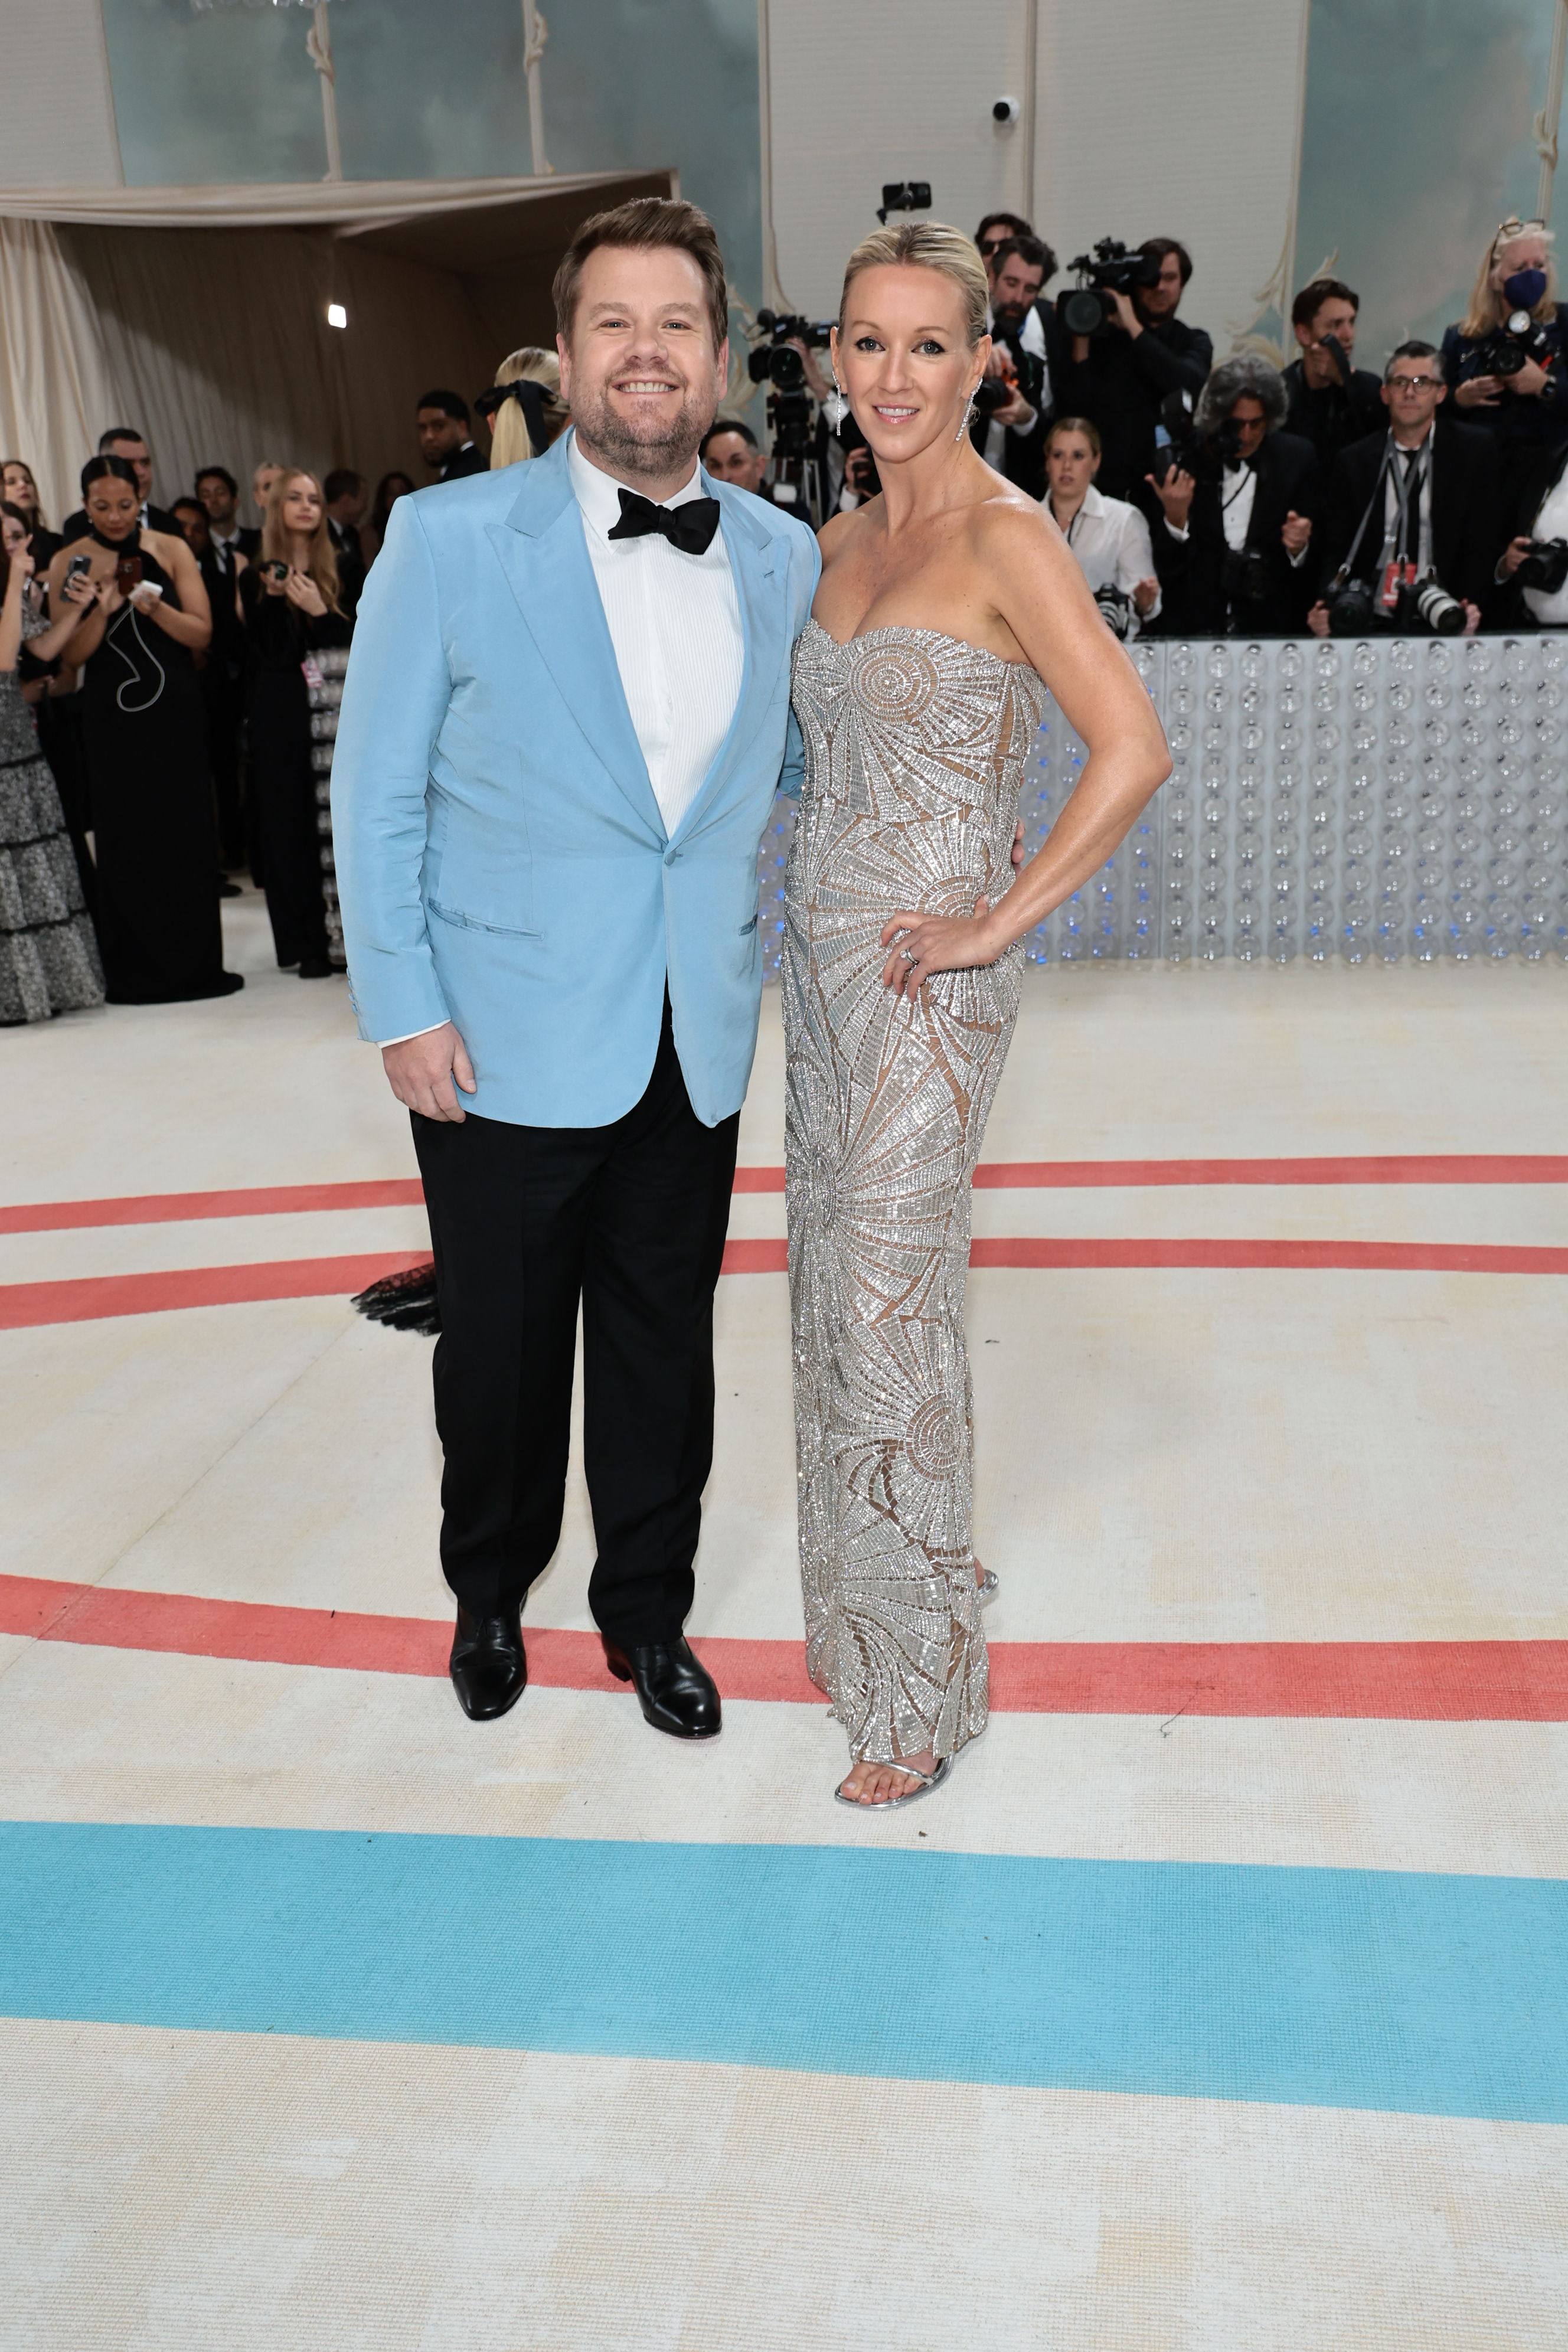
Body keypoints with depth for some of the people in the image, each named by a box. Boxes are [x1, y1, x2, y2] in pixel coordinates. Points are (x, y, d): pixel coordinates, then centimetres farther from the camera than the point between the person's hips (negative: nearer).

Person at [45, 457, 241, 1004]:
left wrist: (156, 608, -19)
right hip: (111, 718, 0)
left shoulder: (170, 549, 2)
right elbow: (74, 652, -2)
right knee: (125, 840, 2)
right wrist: (102, 608, -19)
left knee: (186, 834, 2)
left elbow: (202, 633, -2)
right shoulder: (69, 563, 2)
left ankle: (195, 965, 11)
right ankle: (136, 973, 10)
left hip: (173, 712, 0)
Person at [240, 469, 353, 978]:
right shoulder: (257, 578, 3)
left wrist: (319, 611, -13)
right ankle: (305, 943, 3)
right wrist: (278, 600, -16)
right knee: (292, 823, 0)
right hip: (283, 717, -1)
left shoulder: (340, 570, 9)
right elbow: (271, 654, -4)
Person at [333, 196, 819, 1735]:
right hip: (505, 1045, -3)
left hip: (696, 1048, 3)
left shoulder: (782, 560, 5)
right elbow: (376, 793, -5)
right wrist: (405, 1010, -9)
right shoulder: (449, 539, -7)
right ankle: (490, 1596, 39)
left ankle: (645, 1611, 36)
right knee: (500, 1350, 12)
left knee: (663, 1350, 14)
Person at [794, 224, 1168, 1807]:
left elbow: (1131, 750, -22)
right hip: (820, 957, 8)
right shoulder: (841, 541, 12)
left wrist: (995, 925, -18)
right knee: (830, 1289, 14)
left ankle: (922, 1686, 12)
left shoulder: (1005, 537, -12)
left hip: (927, 975, -8)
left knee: (889, 1311, -4)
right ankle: (854, 1616, 32)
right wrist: (807, 912, 13)